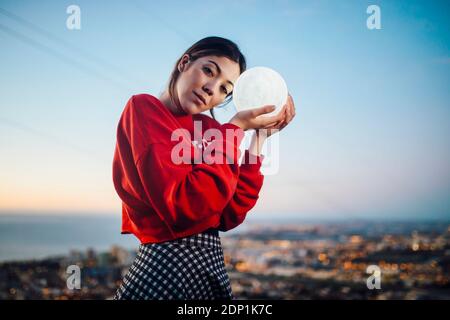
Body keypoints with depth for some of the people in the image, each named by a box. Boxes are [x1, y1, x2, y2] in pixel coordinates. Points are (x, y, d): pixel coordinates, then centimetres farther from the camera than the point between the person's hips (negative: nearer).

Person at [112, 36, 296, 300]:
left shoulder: (206, 128, 8)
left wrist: (259, 138, 0)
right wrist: (235, 129, -16)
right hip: (170, 268, -8)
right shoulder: (143, 108, -11)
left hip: (211, 266, 8)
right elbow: (183, 206, -24)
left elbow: (229, 216, 2)